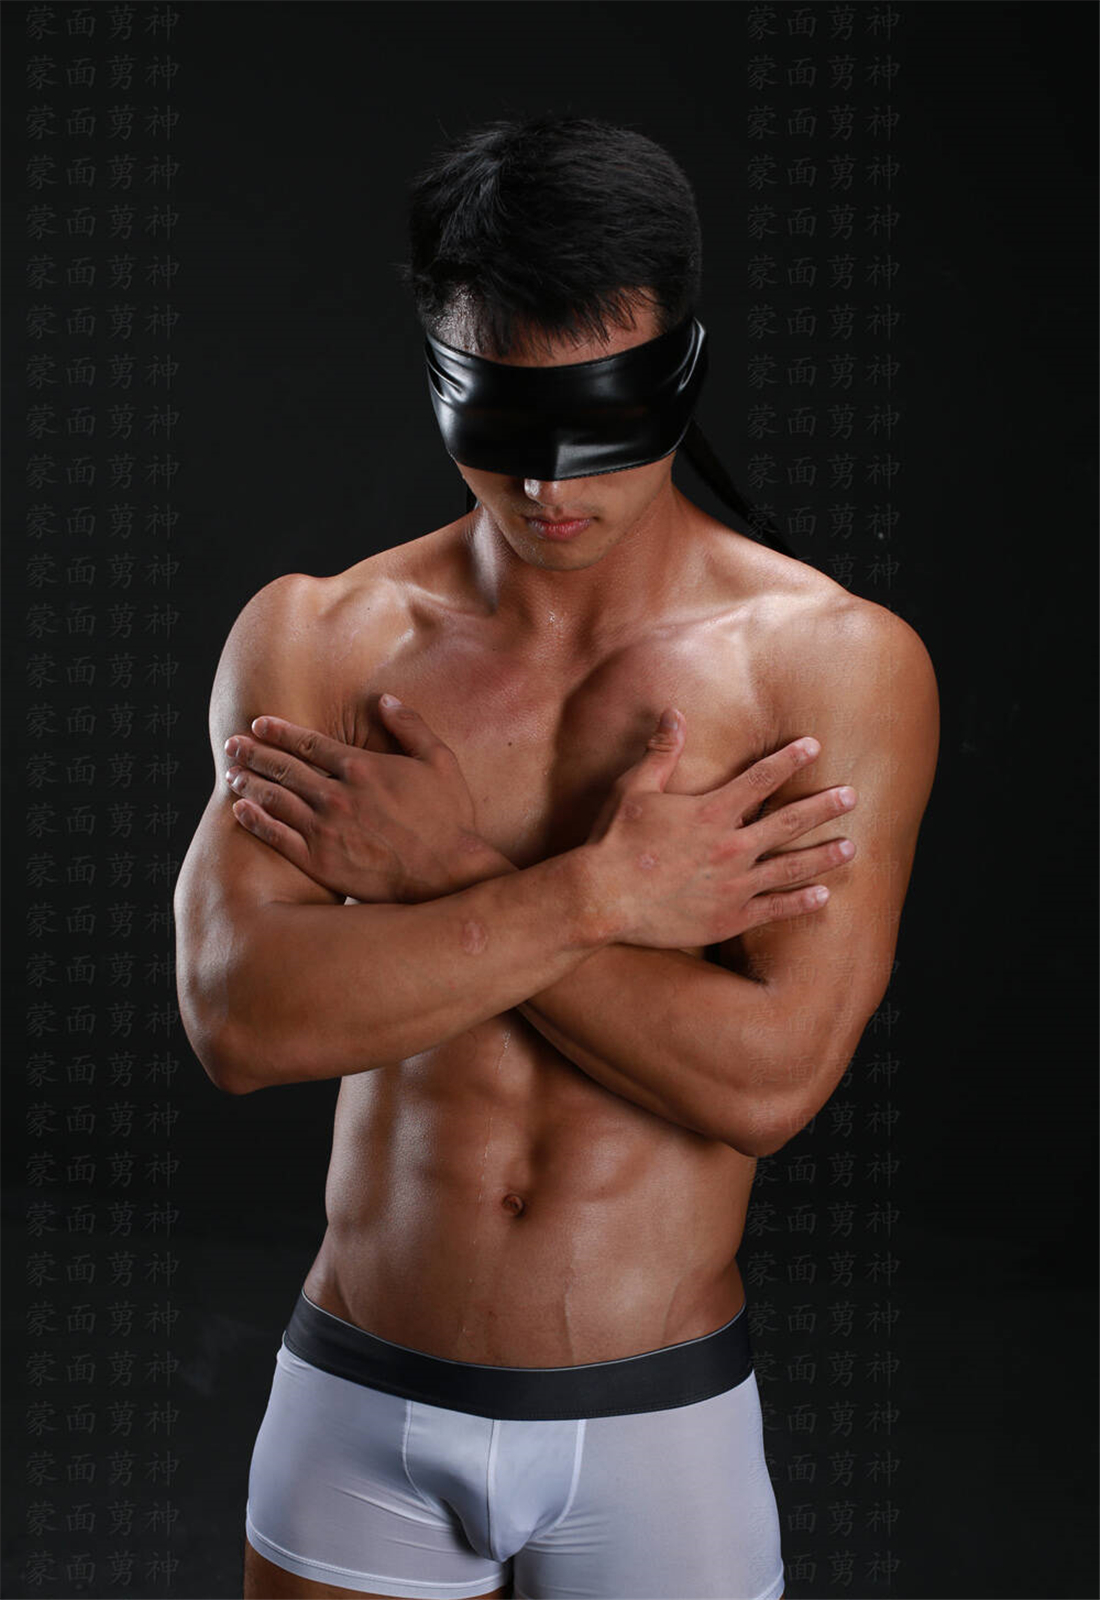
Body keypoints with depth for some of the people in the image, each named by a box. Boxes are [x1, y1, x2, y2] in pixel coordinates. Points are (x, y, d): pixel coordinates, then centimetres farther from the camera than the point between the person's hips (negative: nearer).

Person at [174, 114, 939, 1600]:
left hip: (656, 1421, -1)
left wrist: (440, 876, -15)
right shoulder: (315, 638, -3)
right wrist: (588, 892, -19)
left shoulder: (839, 659, -9)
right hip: (359, 1407, 1)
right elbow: (238, 1016, -15)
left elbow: (772, 1077, -18)